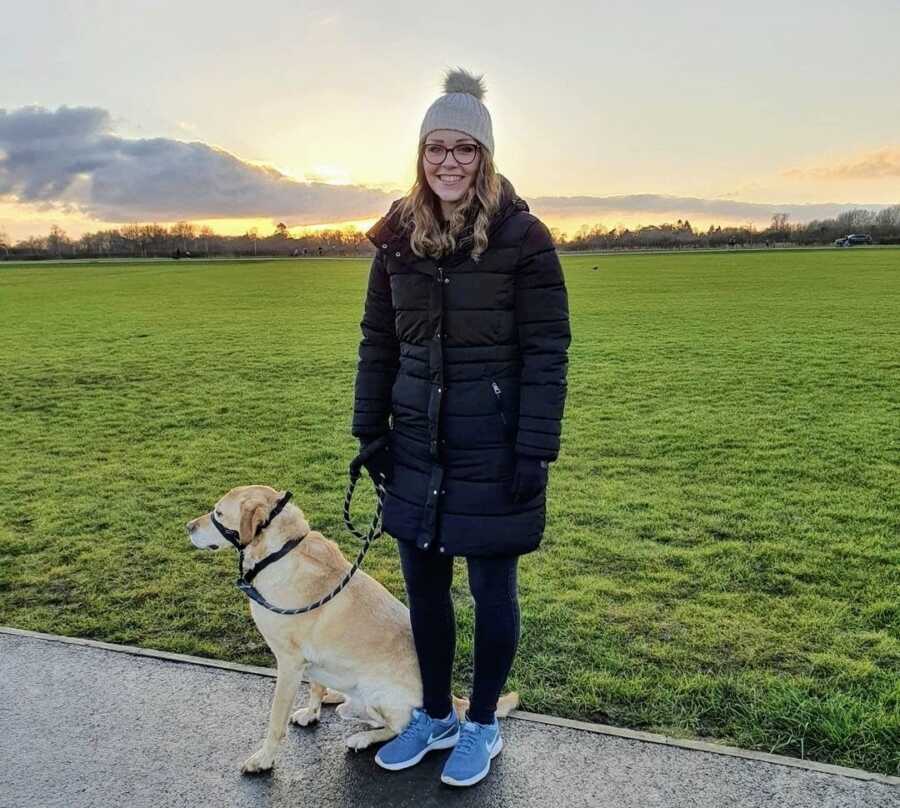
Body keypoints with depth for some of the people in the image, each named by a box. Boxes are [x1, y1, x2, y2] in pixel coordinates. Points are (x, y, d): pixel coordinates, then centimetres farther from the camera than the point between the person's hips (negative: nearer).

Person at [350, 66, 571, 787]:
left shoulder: (523, 236, -10)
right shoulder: (398, 236, 5)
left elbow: (547, 353, -11)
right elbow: (377, 341, 10)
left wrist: (535, 452, -15)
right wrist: (370, 430, 7)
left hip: (493, 449, -4)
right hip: (417, 445, 5)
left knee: (491, 591, 10)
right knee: (423, 586, 15)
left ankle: (482, 725, 32)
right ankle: (434, 716, 36)